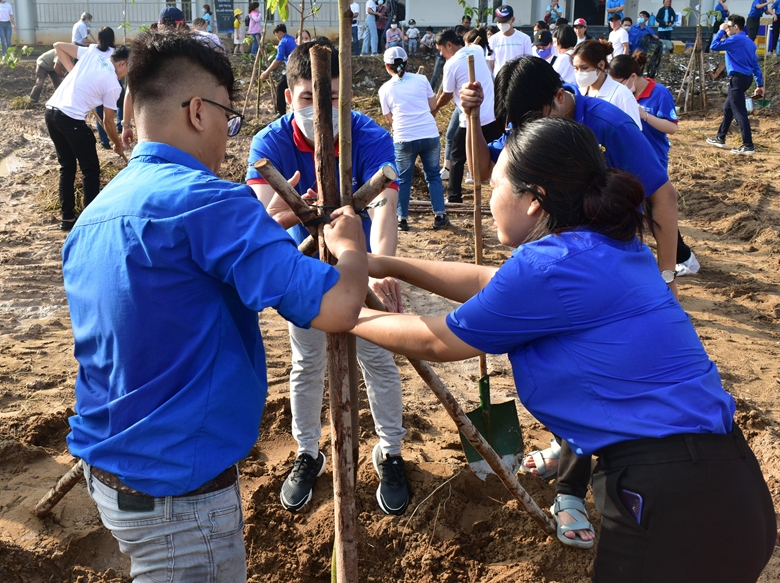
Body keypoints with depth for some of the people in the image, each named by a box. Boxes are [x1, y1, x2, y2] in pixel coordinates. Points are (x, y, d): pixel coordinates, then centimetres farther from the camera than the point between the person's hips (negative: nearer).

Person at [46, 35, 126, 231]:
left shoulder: (93, 52, 9)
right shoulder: (113, 85, -5)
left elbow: (59, 46, 16)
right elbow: (108, 122, 3)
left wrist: (73, 70, 18)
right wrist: (118, 144, 19)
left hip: (51, 112, 8)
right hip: (71, 120, -8)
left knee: (67, 167, 19)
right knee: (91, 171, 7)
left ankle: (67, 217, 23)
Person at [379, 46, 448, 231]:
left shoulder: (385, 89, 4)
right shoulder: (421, 79, 5)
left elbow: (389, 119, 10)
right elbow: (433, 106, 11)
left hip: (404, 139, -1)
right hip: (430, 135, 1)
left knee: (403, 180, 13)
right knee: (433, 175, 15)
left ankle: (402, 219, 15)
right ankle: (439, 216, 15)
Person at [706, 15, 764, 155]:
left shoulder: (736, 39, -13)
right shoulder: (749, 42, 15)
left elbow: (714, 46, -13)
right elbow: (755, 64, 16)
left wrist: (721, 31, -1)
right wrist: (760, 84, 17)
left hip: (738, 79, -10)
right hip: (745, 78, 10)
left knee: (740, 112, -9)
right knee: (728, 107, 21)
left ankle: (748, 146, -10)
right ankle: (720, 138, 31)